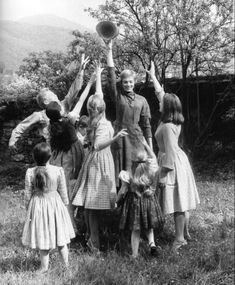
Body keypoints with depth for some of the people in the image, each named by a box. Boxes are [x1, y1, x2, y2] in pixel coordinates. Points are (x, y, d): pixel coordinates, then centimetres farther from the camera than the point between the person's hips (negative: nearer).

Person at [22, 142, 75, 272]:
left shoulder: (30, 172, -13)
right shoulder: (58, 171, -14)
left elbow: (28, 194, -5)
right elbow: (63, 192, -5)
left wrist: (29, 208, 8)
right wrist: (65, 204, 10)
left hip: (37, 206, 0)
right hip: (55, 204, 0)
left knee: (42, 241, 12)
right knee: (61, 239, 15)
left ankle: (44, 267, 20)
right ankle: (66, 264, 26)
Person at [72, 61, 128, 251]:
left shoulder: (96, 120, 6)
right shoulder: (103, 124, -15)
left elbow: (98, 95, 18)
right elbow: (98, 145, -29)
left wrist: (98, 76, 30)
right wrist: (116, 137, -42)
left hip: (95, 160, 8)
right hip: (100, 160, -8)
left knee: (90, 204, 10)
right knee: (94, 203, -6)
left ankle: (92, 237, 18)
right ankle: (95, 243, -2)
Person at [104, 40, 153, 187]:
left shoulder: (142, 100, 8)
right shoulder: (118, 95, 5)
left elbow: (146, 124, 8)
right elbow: (111, 74, -4)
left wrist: (150, 148, 4)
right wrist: (109, 49, -10)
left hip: (137, 139, 1)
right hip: (120, 138, -1)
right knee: (121, 171, -1)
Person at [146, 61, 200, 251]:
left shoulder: (167, 127, -21)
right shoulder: (174, 121, 5)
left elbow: (170, 152, -22)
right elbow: (160, 93, 16)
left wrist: (165, 174, -19)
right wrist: (153, 76, 24)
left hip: (173, 164, -9)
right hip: (179, 160, 9)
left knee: (178, 203, -3)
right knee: (182, 201, 16)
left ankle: (180, 239, 5)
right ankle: (185, 233, 27)